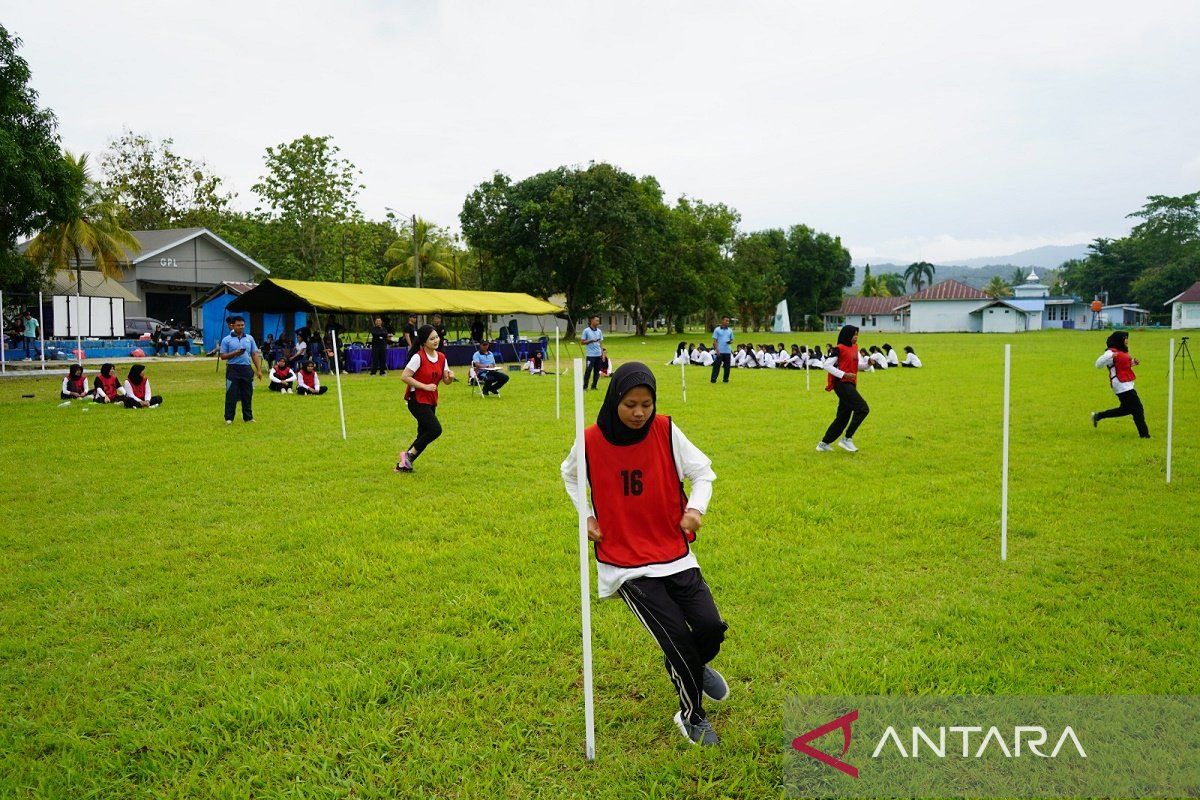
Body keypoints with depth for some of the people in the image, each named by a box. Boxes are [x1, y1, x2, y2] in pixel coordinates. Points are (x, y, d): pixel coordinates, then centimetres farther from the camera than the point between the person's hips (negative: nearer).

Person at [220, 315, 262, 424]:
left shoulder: (249, 338, 11)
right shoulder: (227, 340, 2)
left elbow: (254, 355, 11)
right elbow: (223, 356, 0)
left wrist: (259, 370, 5)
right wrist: (235, 353, -16)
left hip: (247, 369, 3)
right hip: (233, 369, -3)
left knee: (247, 394, 7)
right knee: (231, 395, -2)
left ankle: (248, 417, 16)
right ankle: (229, 418, 6)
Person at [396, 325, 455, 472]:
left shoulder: (441, 357, 5)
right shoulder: (418, 357, -15)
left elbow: (446, 381, 11)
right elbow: (404, 377, -18)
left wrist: (450, 377, -12)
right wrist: (425, 386, -20)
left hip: (431, 401, 7)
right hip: (417, 400, -7)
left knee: (424, 435, 7)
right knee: (436, 429, -18)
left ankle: (403, 465, 19)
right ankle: (409, 454, -1)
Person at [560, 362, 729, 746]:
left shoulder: (666, 430, -8)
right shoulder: (591, 440, -9)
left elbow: (702, 470, 0)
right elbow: (570, 475, 12)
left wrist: (696, 506, -19)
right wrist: (587, 516, 1)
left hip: (675, 553, 2)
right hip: (624, 563, -2)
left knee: (711, 627, -7)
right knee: (677, 637, -10)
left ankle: (694, 666, 33)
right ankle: (692, 716, 19)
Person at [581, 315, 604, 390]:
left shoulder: (599, 331, 11)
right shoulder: (586, 331, -4)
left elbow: (600, 342, 15)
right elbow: (582, 342, -3)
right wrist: (591, 340, -17)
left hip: (598, 355, 5)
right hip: (590, 355, -5)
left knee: (597, 371, 6)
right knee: (588, 370, -9)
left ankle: (594, 386, 15)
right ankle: (584, 386, -1)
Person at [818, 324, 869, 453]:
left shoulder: (855, 348, 15)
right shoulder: (840, 348, -10)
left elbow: (857, 365, 24)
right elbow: (827, 365, -14)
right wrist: (844, 375, -20)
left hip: (850, 385, 9)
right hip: (842, 384, -9)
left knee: (843, 416, 9)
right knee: (863, 409, -16)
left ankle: (824, 444, 16)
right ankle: (847, 439, -9)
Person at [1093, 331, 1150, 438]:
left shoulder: (1122, 352, 15)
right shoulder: (1111, 352, -13)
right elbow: (1098, 365, -19)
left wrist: (1133, 363, 10)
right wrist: (1109, 357, -35)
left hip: (1127, 385, 10)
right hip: (1121, 386, -10)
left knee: (1126, 409, 18)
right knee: (1137, 409, -5)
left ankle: (1098, 416, 23)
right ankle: (1144, 434, 3)